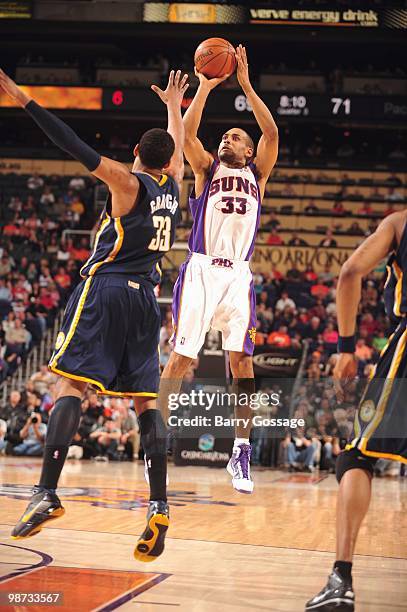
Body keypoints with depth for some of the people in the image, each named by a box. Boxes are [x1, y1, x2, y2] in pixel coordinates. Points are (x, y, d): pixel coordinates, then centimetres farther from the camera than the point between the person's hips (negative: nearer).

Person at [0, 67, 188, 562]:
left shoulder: (128, 182, -2)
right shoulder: (172, 186, 13)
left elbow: (77, 149, -12)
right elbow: (179, 148, 35)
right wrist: (173, 106, 53)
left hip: (104, 289, -5)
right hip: (143, 298, 5)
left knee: (70, 385, -10)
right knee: (145, 400, 6)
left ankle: (46, 493, -23)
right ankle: (159, 505, -4)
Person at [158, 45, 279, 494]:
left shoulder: (258, 174, 17)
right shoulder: (206, 170, 14)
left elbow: (272, 132, 2)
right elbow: (187, 131, -3)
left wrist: (245, 85, 1)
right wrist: (205, 86, -2)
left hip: (238, 274, 1)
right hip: (200, 270, -1)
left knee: (241, 358, -7)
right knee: (181, 356, -6)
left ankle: (241, 452, -2)